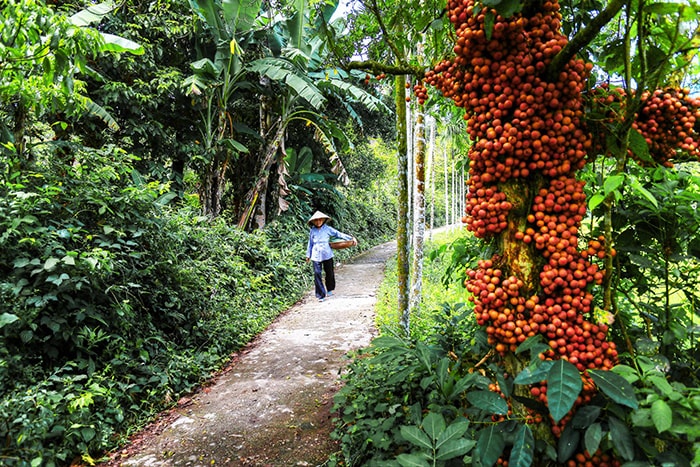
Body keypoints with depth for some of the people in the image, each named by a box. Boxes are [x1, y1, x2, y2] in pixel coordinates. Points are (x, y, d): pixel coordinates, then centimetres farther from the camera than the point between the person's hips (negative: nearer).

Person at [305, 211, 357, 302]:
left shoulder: (327, 229, 1)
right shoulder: (312, 230, 5)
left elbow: (338, 234, 2)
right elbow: (310, 243, 13)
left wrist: (351, 238, -2)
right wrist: (308, 255, 16)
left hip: (327, 255, 0)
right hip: (316, 256, 0)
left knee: (329, 273, 10)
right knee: (317, 274, -6)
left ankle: (329, 290, 36)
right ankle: (321, 295, -1)